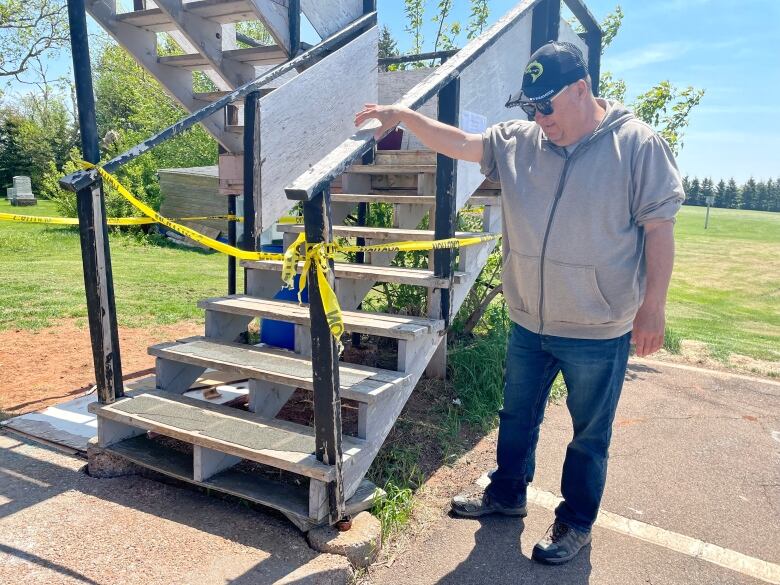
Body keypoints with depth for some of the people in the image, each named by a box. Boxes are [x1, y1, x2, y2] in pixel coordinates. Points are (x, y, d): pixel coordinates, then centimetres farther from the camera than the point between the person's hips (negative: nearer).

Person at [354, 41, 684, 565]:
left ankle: (576, 522, 34)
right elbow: (457, 142, 4)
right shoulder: (518, 141, 1)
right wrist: (403, 115, -5)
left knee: (590, 434, 13)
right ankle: (507, 494, 43)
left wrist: (653, 307, -11)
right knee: (517, 417, 20)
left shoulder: (638, 144, -11)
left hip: (600, 330, -4)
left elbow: (659, 227, -10)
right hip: (528, 323, 5)